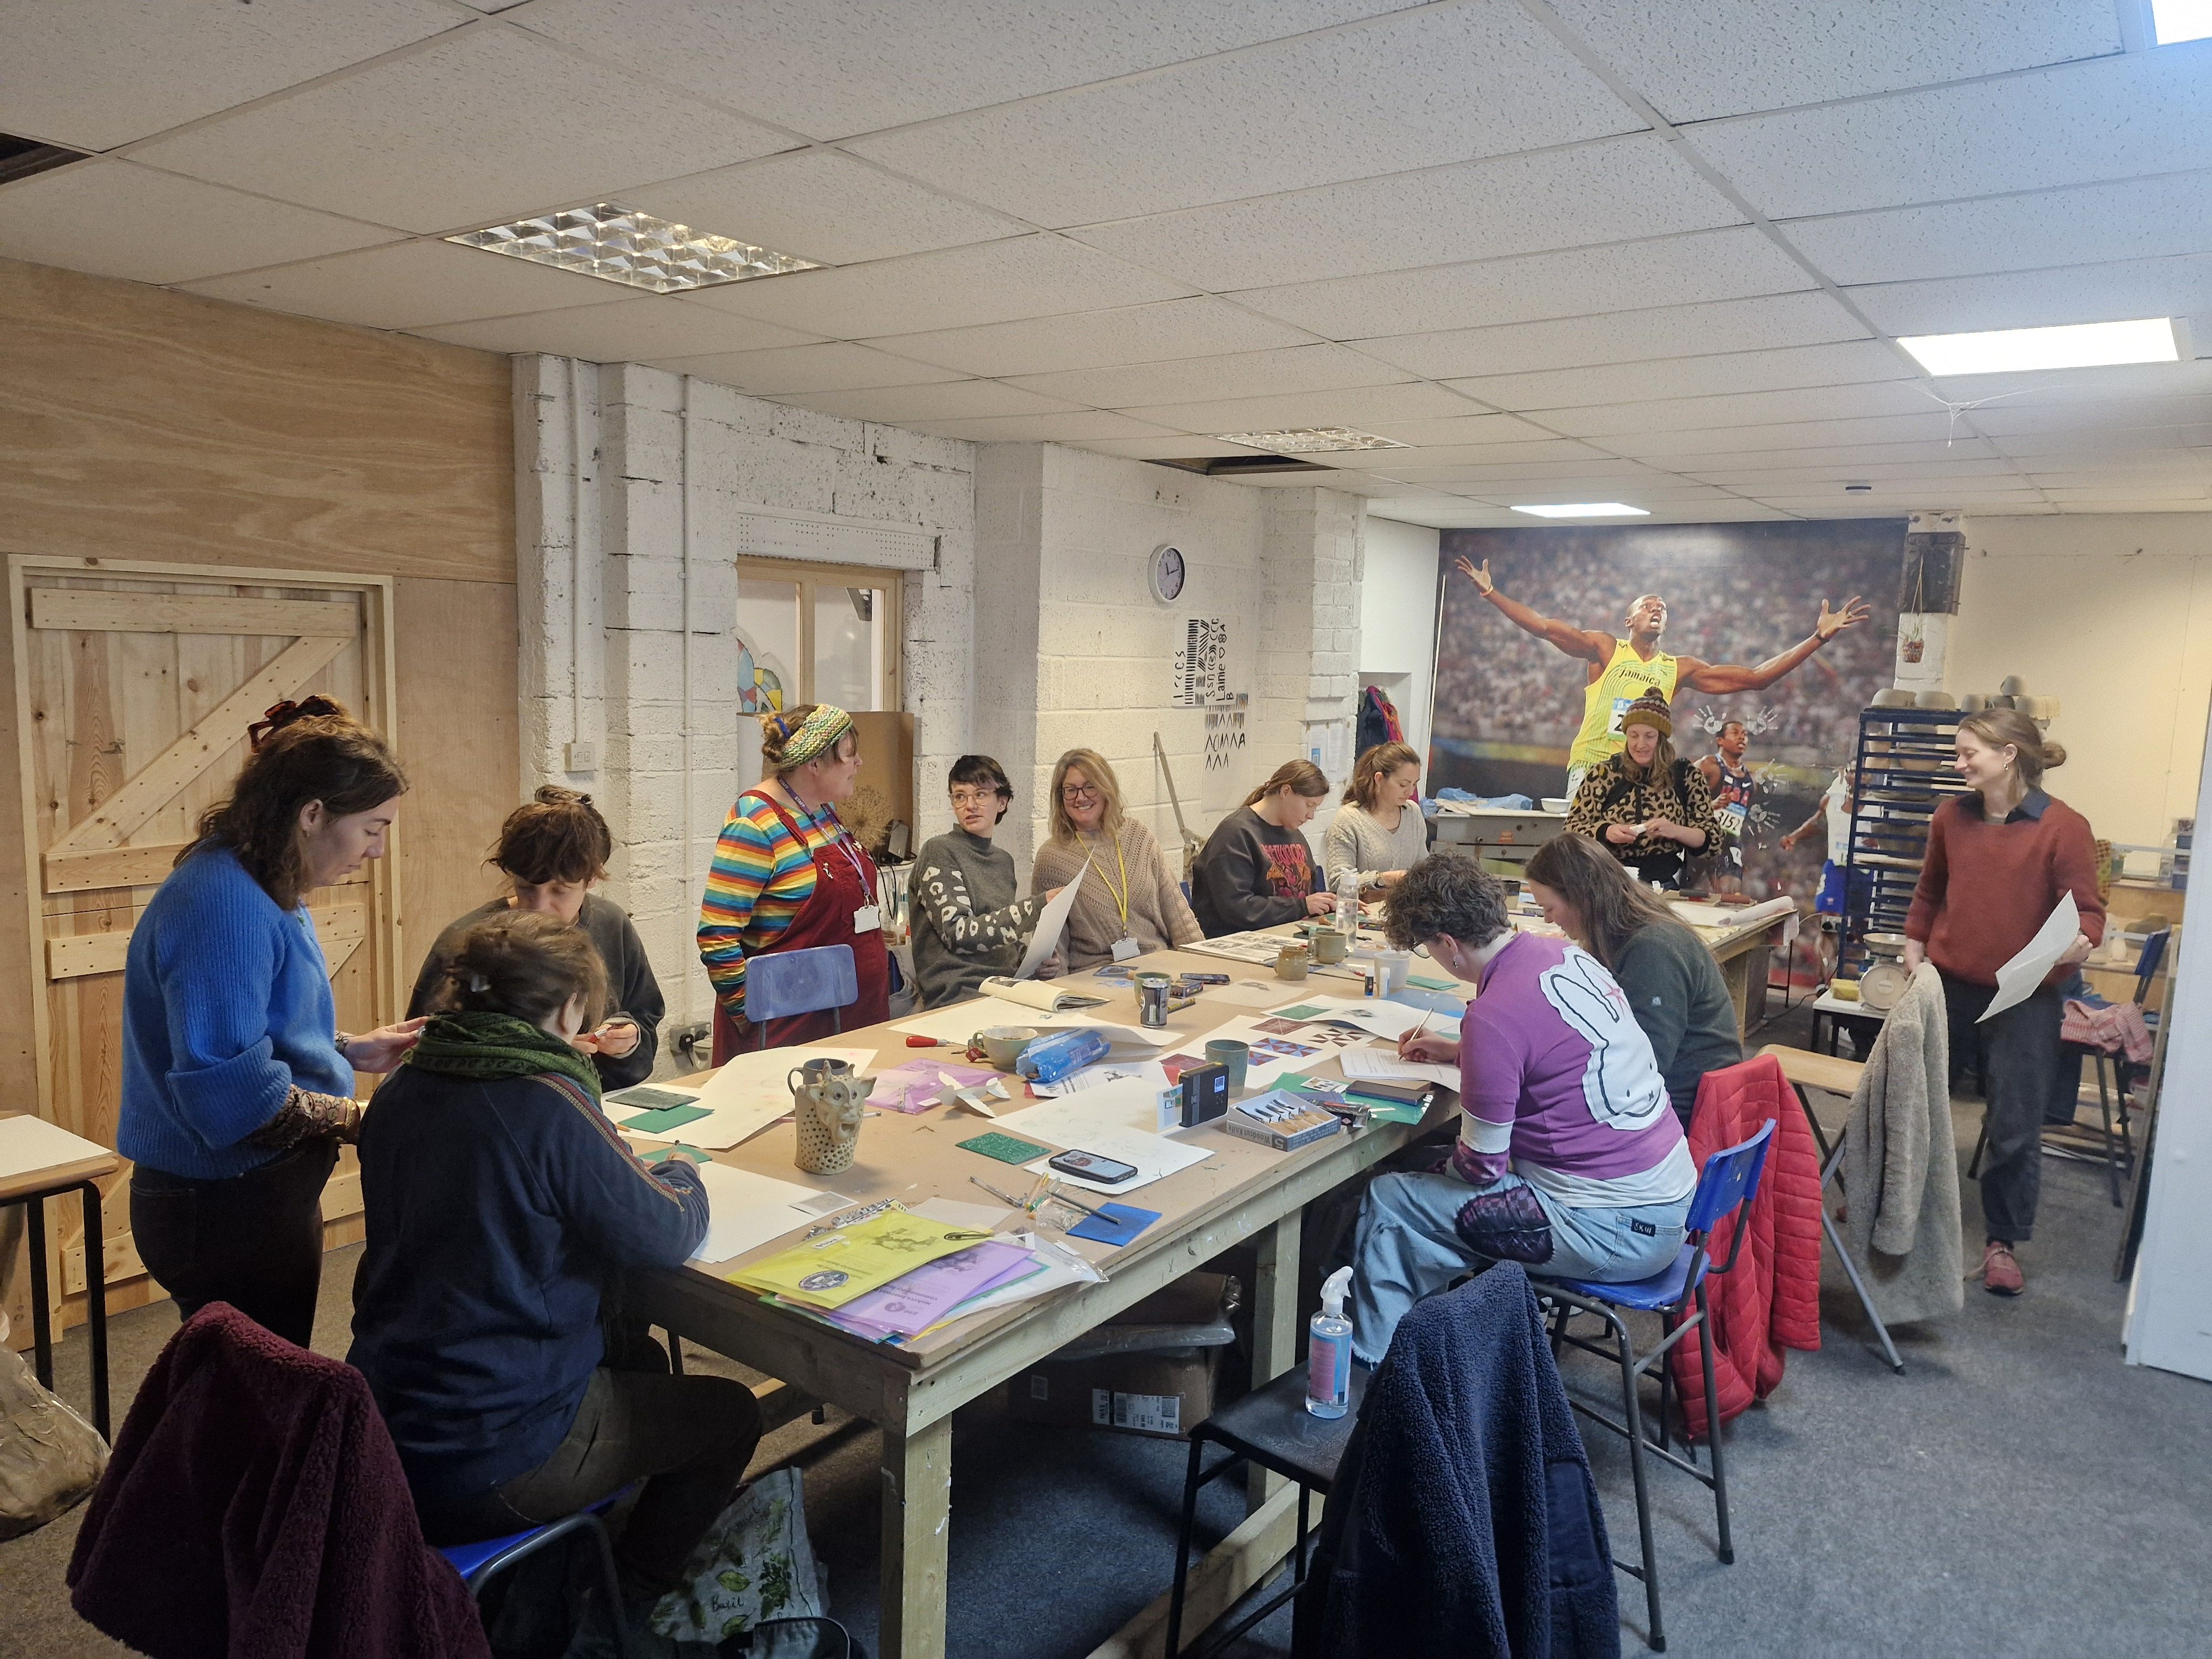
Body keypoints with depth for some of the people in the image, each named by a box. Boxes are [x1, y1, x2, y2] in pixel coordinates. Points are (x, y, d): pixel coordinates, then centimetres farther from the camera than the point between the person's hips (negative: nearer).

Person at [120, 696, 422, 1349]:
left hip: (260, 1197, 10)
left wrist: (352, 1051, 5)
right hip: (226, 1211, -10)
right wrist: (361, 1118, -18)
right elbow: (233, 1096, -30)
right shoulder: (224, 903, -25)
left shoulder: (262, 890, 7)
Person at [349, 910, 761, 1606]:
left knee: (639, 1360, 28)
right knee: (729, 1414, 11)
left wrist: (622, 1170, 11)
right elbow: (669, 1235, -16)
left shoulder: (399, 1095, 0)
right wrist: (681, 1171, 5)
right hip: (488, 1465, -8)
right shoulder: (547, 1105, -24)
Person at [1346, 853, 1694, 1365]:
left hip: (1614, 1231, -9)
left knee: (1387, 1202, -1)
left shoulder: (1493, 1016, -24)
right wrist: (1458, 1051, 23)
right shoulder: (1565, 953, 2)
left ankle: (1372, 1364, 15)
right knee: (1440, 1167, 22)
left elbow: (1483, 1167, -15)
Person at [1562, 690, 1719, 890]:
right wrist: (1605, 831, -14)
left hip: (1664, 882, 0)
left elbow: (1710, 836, 9)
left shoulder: (1686, 775, 9)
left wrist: (1675, 831, -11)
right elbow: (1572, 828, 6)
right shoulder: (1604, 773, 7)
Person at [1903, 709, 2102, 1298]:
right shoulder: (1952, 816, 3)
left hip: (2024, 999, -4)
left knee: (2016, 1129, 5)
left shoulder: (2064, 827, -11)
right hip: (1948, 986, 4)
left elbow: (2087, 909, -10)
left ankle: (2002, 1241, 22)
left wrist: (2080, 940, -31)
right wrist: (1915, 951, 10)